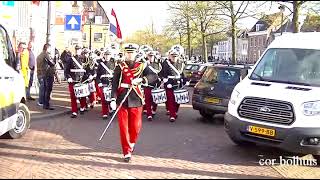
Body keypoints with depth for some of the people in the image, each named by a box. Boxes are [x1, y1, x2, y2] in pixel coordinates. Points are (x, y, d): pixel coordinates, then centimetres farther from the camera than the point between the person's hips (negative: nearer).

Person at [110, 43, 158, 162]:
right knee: (123, 127, 1)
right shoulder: (120, 67, 3)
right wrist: (113, 100, -15)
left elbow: (154, 76, -7)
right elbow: (114, 84, -3)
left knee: (136, 127, 5)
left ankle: (131, 143, 36)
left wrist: (141, 79, -24)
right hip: (122, 100, -1)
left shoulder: (142, 66, 6)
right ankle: (127, 152, 15)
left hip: (136, 101, 1)